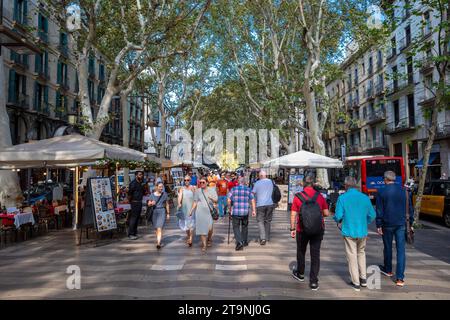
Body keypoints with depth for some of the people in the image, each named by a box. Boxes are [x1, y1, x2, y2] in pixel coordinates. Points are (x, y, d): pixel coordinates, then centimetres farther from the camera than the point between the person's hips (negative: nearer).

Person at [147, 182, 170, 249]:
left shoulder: (165, 194, 1)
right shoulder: (152, 195, 2)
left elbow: (167, 204, 7)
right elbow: (148, 204, 8)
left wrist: (168, 213, 7)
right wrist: (151, 203, -15)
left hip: (162, 212, -2)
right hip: (154, 212, 2)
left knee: (159, 228, -14)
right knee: (156, 228, 14)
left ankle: (158, 243, -19)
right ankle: (158, 239, 39)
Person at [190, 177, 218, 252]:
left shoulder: (211, 191, 6)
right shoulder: (197, 191, 6)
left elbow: (216, 200, 2)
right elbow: (195, 202, 10)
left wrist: (212, 198, -19)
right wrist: (191, 211, 3)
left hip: (209, 211, 0)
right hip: (200, 212, 0)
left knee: (210, 228, -7)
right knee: (202, 228, -2)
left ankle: (209, 239, 24)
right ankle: (204, 245, 7)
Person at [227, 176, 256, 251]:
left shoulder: (233, 189, 0)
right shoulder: (248, 189, 3)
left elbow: (229, 200, -3)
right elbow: (253, 200, -4)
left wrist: (230, 209, 10)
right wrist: (254, 210, -2)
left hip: (235, 211, -2)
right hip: (245, 211, 2)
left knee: (236, 227, 4)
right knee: (244, 226, 20)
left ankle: (239, 242, -13)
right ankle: (245, 242, 29)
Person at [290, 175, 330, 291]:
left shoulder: (298, 196, -7)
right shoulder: (319, 196, -4)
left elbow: (293, 215, -8)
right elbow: (326, 213, 0)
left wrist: (292, 229, 1)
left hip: (302, 230, 0)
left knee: (301, 252, 20)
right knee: (315, 254, 6)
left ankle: (300, 274, 38)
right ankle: (314, 282, 6)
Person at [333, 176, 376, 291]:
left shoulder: (342, 198, -11)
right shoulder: (365, 198, -1)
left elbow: (338, 216, -14)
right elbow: (372, 215, 4)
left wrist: (338, 221, 9)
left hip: (349, 232, -3)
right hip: (363, 231, 3)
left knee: (352, 256, 7)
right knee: (361, 253, 22)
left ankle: (356, 283, 14)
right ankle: (363, 279, 25)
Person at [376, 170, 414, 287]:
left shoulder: (382, 192, -7)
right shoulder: (404, 190, 2)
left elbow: (379, 211, -7)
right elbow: (410, 208, 6)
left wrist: (378, 225, -2)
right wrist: (411, 221, 14)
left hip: (387, 224, -2)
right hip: (401, 224, 2)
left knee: (388, 247, 15)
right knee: (401, 249, 1)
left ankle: (388, 270, 33)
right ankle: (400, 278, -1)